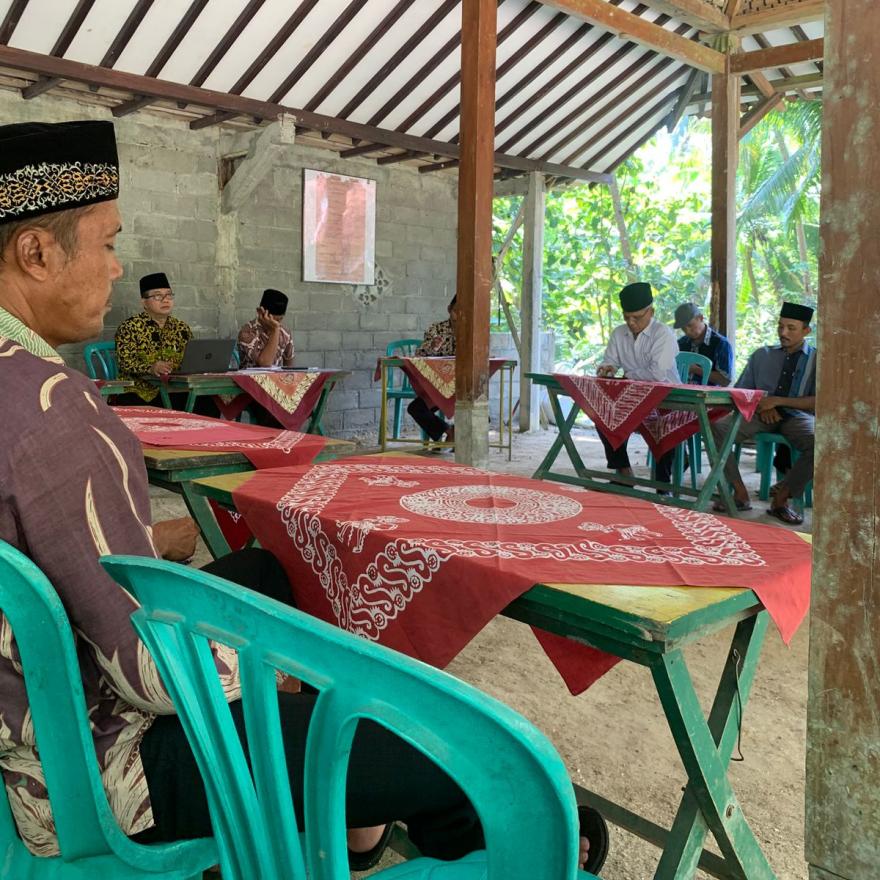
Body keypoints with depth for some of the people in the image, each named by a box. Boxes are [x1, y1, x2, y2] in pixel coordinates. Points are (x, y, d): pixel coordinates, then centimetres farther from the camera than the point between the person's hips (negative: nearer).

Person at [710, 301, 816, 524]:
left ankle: (781, 498, -19)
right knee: (714, 429, -26)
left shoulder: (816, 359, 9)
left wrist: (777, 401, -14)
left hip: (797, 416, -2)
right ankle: (740, 493, -19)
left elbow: (819, 402, -3)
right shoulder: (762, 355, 18)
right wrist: (760, 405, -6)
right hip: (760, 414, 2)